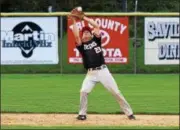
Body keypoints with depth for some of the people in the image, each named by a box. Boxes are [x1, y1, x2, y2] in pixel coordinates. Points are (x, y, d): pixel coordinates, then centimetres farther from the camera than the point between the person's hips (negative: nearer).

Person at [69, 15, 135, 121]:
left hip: (103, 71, 0)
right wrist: (74, 22, -11)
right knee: (84, 91, -17)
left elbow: (97, 26, -1)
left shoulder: (96, 40, 10)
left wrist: (85, 18, -2)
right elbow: (76, 36, -11)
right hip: (91, 73, 0)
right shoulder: (81, 45, 8)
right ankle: (82, 114, -1)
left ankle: (129, 113, 4)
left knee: (116, 92, -1)